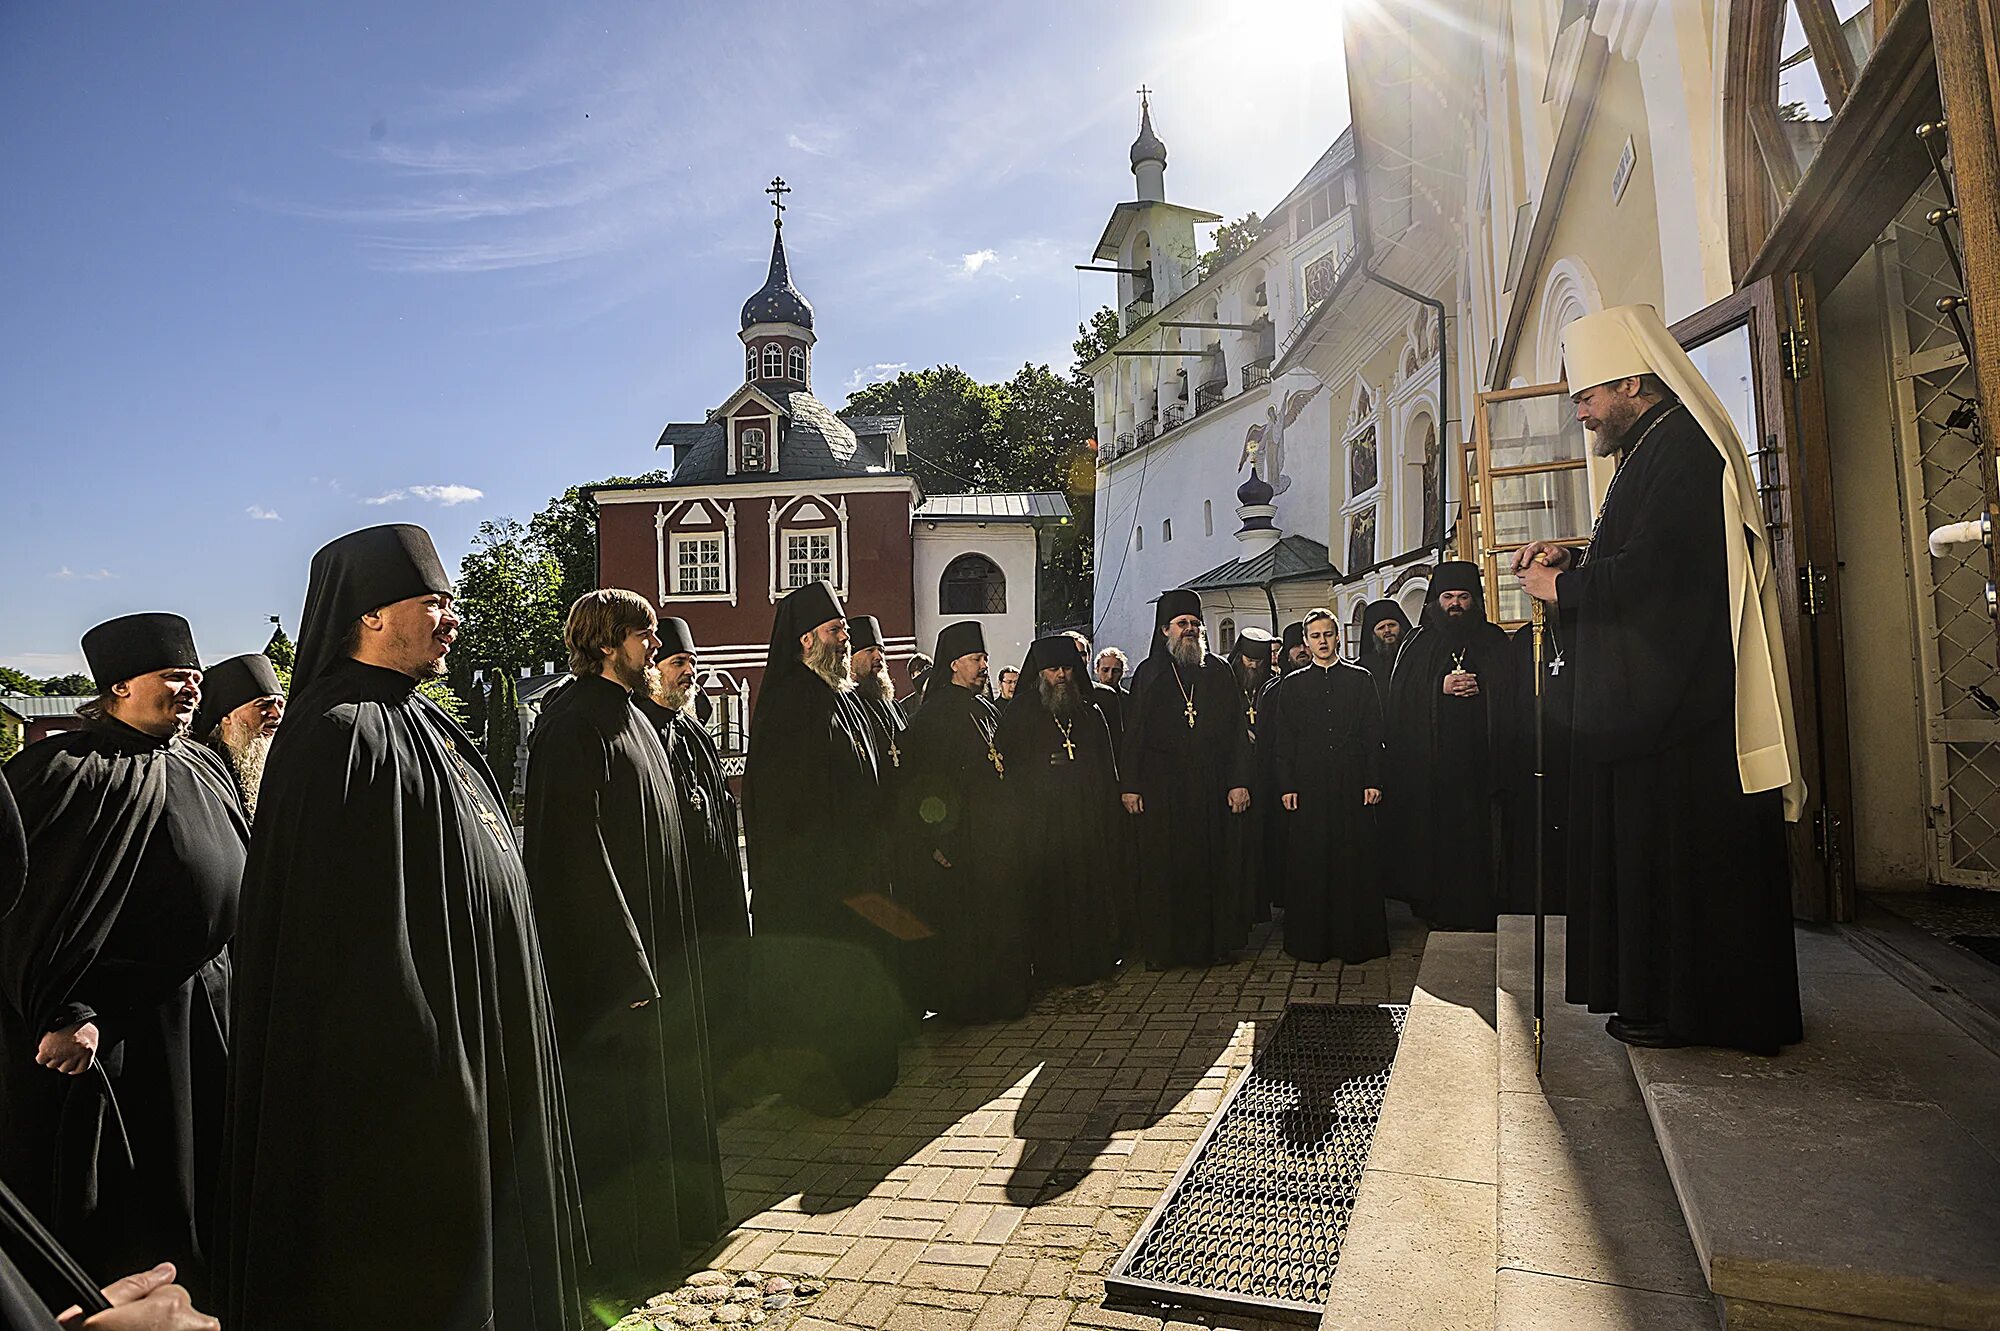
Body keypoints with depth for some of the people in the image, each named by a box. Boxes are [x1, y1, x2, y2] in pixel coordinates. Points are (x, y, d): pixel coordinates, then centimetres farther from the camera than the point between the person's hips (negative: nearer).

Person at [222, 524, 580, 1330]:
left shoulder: (418, 721, 10)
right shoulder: (342, 734, -20)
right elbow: (357, 931, -25)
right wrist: (434, 1072, -24)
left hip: (479, 1043, 10)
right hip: (410, 1076, -10)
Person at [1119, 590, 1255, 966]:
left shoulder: (1218, 671, 8)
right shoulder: (1150, 674, 6)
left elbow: (1237, 731, 4)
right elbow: (1134, 733, 4)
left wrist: (1239, 781, -5)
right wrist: (1131, 786, -3)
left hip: (1212, 786, 1)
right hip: (1162, 788, -1)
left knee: (1212, 863, 5)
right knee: (1164, 868, 2)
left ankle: (1214, 941, 17)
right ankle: (1163, 946, 11)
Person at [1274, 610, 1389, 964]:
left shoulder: (1360, 679, 9)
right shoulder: (1292, 684, 10)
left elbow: (1373, 734, 6)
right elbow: (1284, 739, 7)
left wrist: (1373, 781, -2)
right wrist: (1286, 786, -2)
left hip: (1352, 786, 0)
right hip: (1309, 787, 0)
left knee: (1355, 860, 2)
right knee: (1309, 863, 2)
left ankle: (1356, 939, 13)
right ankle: (1311, 940, 11)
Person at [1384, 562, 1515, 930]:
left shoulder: (1494, 642, 11)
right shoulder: (1419, 645, 10)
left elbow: (1510, 697, 8)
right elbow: (1401, 700, 2)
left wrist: (1479, 689, -10)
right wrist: (1440, 689, -11)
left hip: (1479, 756, 0)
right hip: (1430, 759, 0)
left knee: (1479, 835, -2)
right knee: (1435, 833, -2)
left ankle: (1481, 910, 6)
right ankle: (1439, 910, 5)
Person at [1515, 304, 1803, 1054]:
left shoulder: (1679, 448, -13)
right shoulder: (1657, 449, 19)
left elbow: (1651, 569, -22)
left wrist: (1562, 586, -8)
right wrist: (1571, 561, 7)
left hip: (1680, 703, -10)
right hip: (1651, 698, 10)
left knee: (1680, 850, -2)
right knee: (1652, 846, 13)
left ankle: (1692, 1007, 9)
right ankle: (1659, 996, 22)